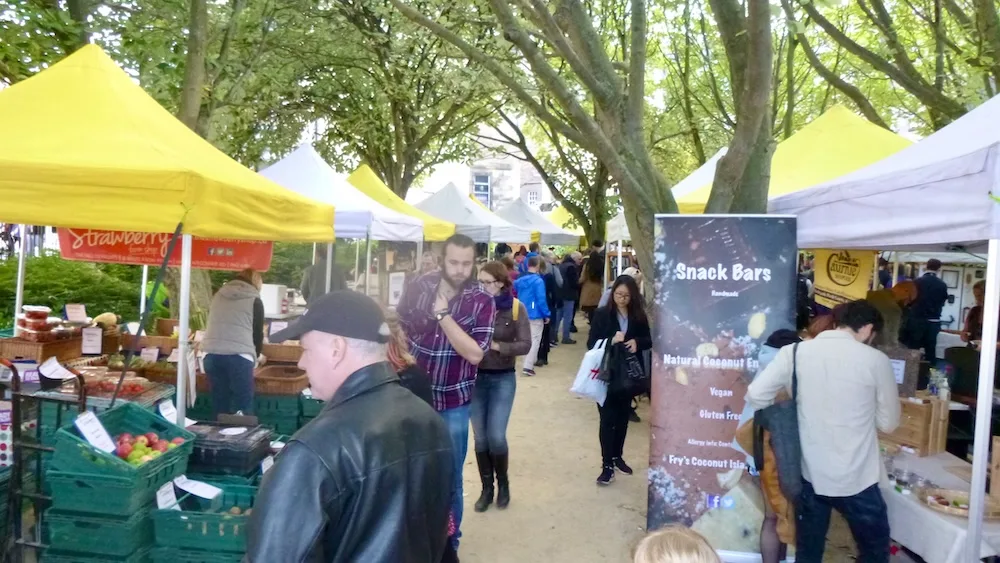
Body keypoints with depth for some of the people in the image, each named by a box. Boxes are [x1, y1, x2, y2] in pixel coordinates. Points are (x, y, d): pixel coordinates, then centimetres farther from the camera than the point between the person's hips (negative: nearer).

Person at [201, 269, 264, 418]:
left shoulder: (218, 295, 20)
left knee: (219, 404, 10)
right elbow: (258, 333, 12)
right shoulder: (255, 300, 8)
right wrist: (255, 356, 30)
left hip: (212, 354, 4)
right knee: (243, 408, 0)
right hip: (239, 356, -4)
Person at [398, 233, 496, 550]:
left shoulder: (482, 301, -11)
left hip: (453, 401, -2)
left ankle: (448, 541, 29)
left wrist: (443, 314, -23)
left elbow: (475, 354, -20)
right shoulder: (419, 287, -6)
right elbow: (397, 329, 6)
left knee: (449, 476, 9)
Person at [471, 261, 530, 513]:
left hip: (503, 379, -2)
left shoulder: (516, 308, -8)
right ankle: (487, 488, 25)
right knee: (480, 437, 7)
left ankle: (503, 483, 23)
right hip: (476, 377, 2)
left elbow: (525, 345, -12)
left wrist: (496, 346, -23)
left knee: (496, 436, -4)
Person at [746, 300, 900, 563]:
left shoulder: (795, 352, -5)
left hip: (809, 474, 3)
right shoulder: (875, 360, -10)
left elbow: (755, 395, -6)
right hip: (856, 478, -2)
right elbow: (888, 422, -2)